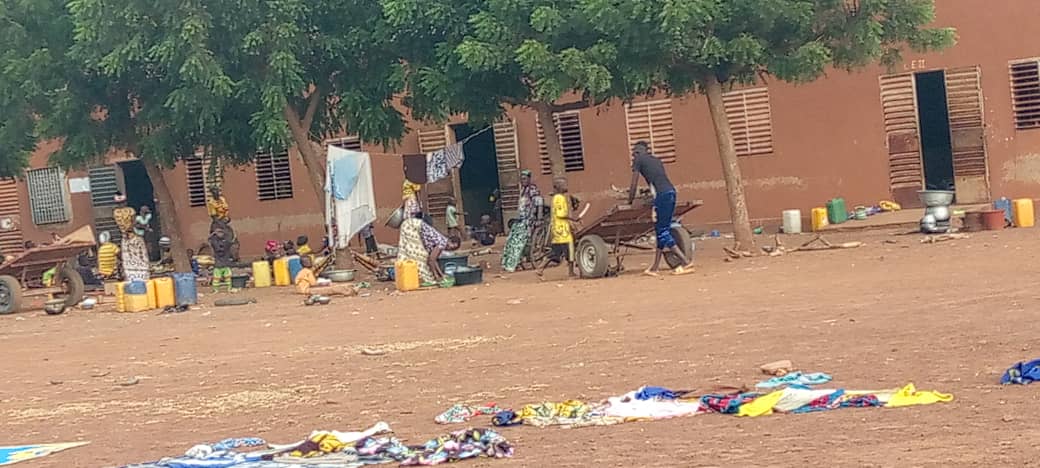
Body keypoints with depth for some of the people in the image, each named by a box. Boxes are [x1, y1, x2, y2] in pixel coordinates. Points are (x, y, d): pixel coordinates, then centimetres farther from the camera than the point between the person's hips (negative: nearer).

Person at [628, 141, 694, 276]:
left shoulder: (638, 160, 7)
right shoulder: (656, 160, 27)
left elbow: (634, 184, 7)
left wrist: (630, 201, 16)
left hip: (662, 194, -8)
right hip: (671, 191, 8)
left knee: (662, 232, -6)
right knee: (663, 231, 9)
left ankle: (685, 263, -12)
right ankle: (654, 268, 12)